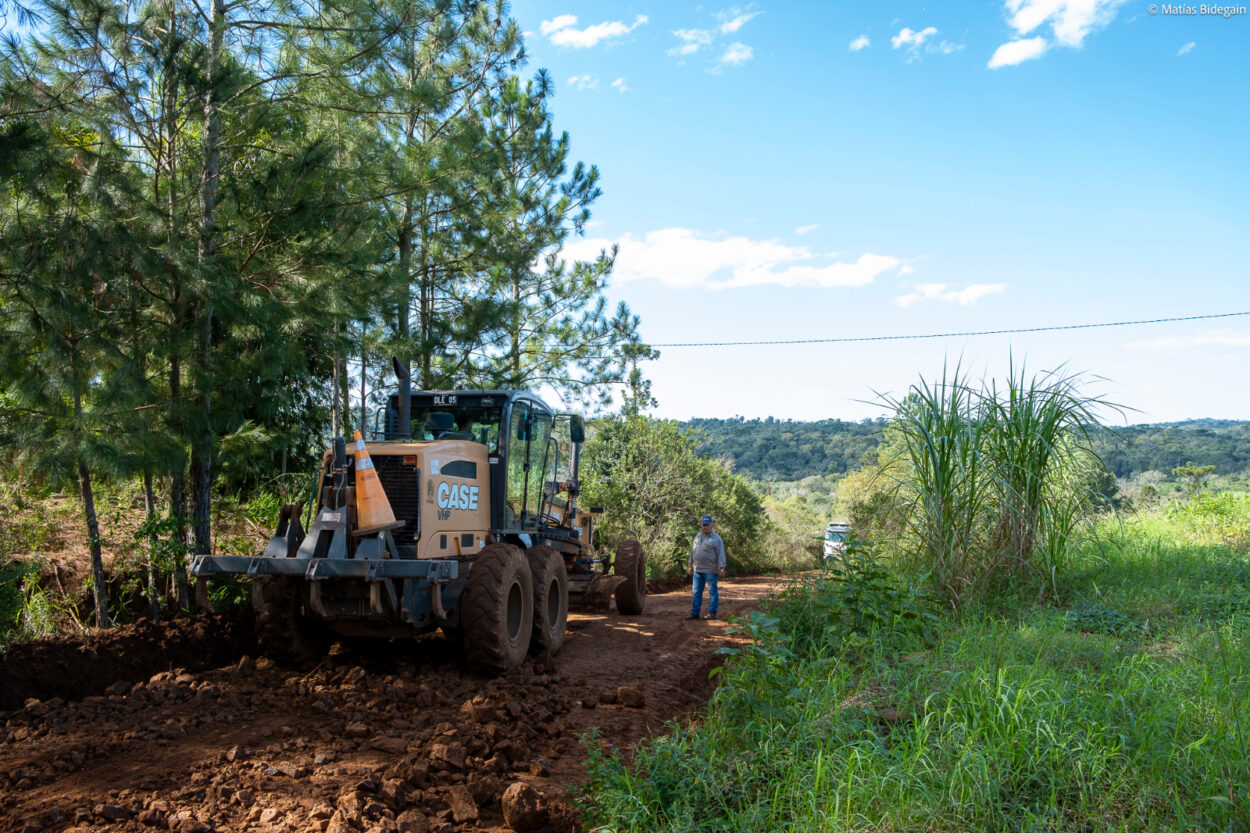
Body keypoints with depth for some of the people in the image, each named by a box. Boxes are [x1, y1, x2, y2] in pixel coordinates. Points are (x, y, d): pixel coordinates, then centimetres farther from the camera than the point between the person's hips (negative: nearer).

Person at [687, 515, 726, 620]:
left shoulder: (716, 539, -6)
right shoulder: (697, 537, 13)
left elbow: (721, 555, -9)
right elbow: (693, 551, 20)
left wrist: (721, 569, -15)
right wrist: (691, 565, 18)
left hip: (710, 571, -6)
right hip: (697, 570, 6)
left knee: (712, 592, 2)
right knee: (697, 592, 8)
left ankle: (712, 613, 9)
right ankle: (695, 613, 12)